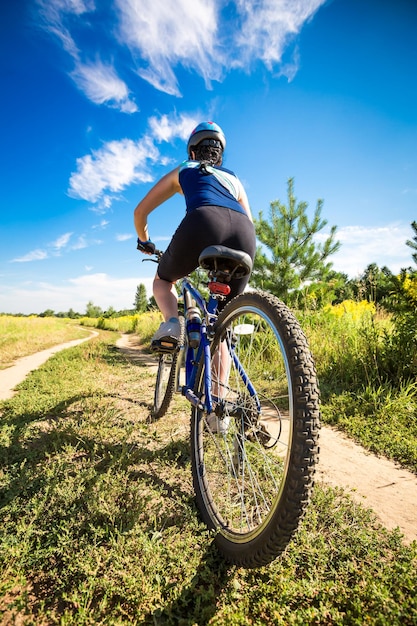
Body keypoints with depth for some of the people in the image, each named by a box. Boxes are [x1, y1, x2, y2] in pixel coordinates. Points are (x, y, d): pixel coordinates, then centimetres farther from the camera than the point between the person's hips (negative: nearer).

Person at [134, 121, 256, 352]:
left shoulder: (182, 171, 32)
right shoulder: (234, 179, 38)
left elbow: (140, 211, 32)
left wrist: (145, 241, 49)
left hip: (203, 222, -2)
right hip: (244, 233, 3)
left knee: (163, 280, 27)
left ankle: (171, 322, -1)